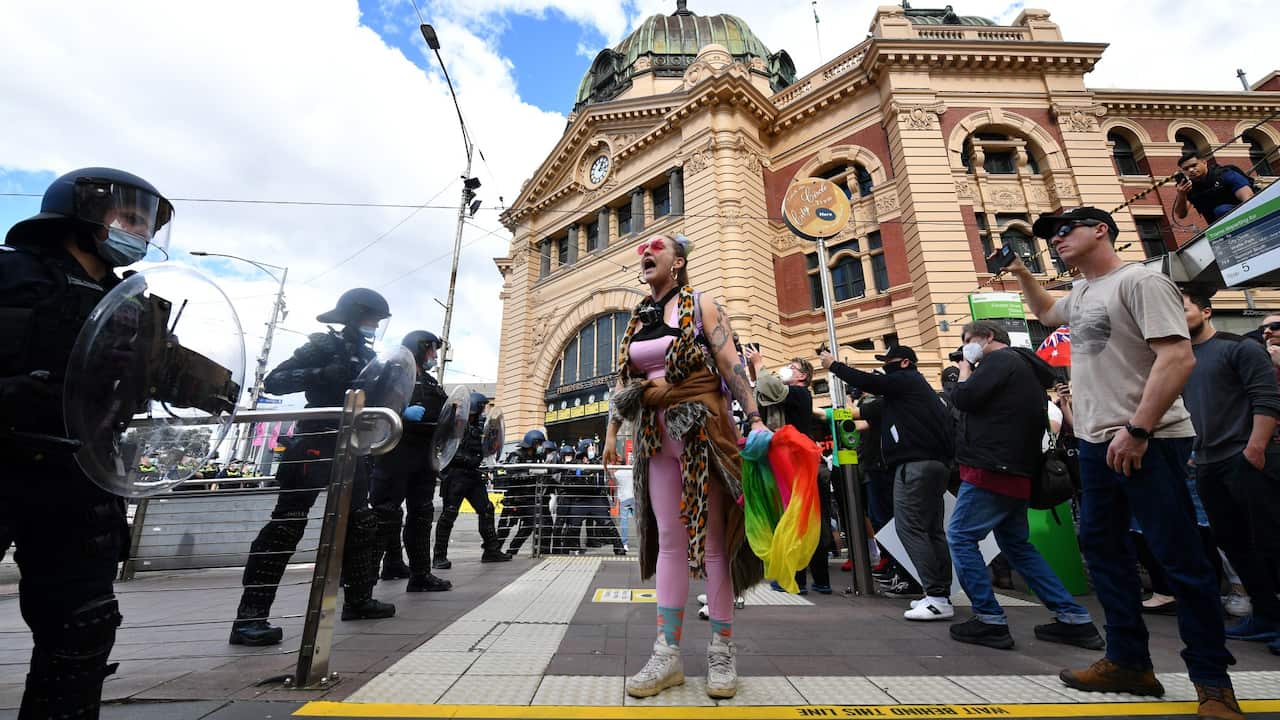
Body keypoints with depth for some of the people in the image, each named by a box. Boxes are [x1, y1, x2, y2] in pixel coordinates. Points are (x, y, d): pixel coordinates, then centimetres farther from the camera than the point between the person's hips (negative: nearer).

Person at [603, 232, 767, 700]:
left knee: (711, 539, 3)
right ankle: (667, 654, 15)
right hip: (656, 435, 5)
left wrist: (755, 419, -15)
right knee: (669, 541, 7)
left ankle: (722, 652, 17)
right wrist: (612, 431, 13)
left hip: (701, 429, -4)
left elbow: (731, 363, -7)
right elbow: (622, 379, 17)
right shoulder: (635, 320, 16)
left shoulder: (702, 306, 1)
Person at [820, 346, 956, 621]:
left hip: (916, 463, -10)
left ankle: (937, 597, -11)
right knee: (931, 529, 10)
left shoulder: (905, 379, -2)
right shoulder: (916, 385, 27)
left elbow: (868, 382, -11)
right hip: (935, 462, 11)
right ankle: (941, 594, 13)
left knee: (909, 526, -10)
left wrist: (834, 365, -1)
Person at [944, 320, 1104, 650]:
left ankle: (990, 620, 0)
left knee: (960, 537, -4)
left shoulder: (1000, 359, -7)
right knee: (1017, 546, 18)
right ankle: (1074, 619, 21)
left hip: (992, 469, -10)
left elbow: (963, 398, -15)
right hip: (1016, 472, 10)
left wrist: (965, 367, 2)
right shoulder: (1023, 366, 23)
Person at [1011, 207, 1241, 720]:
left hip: (1147, 443, -8)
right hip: (1095, 444, 9)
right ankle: (1129, 662, 24)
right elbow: (1046, 313, 38)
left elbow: (1178, 358, -19)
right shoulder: (1080, 294, 14)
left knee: (1179, 558, 0)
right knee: (1101, 546, 12)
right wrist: (1020, 272, 25)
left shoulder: (1139, 281, -10)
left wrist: (1137, 430, -23)